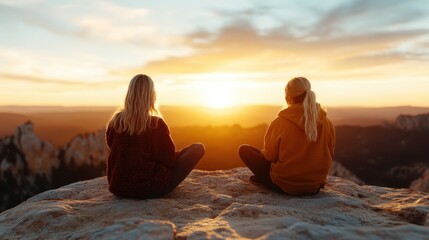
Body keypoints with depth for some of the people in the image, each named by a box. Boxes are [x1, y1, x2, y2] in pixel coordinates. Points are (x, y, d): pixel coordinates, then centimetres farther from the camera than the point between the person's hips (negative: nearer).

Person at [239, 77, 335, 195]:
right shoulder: (327, 123, -8)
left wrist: (263, 151, 13)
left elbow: (270, 155, -10)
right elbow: (329, 155, 3)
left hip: (285, 186, -5)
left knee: (244, 149, 6)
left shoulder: (279, 123, -19)